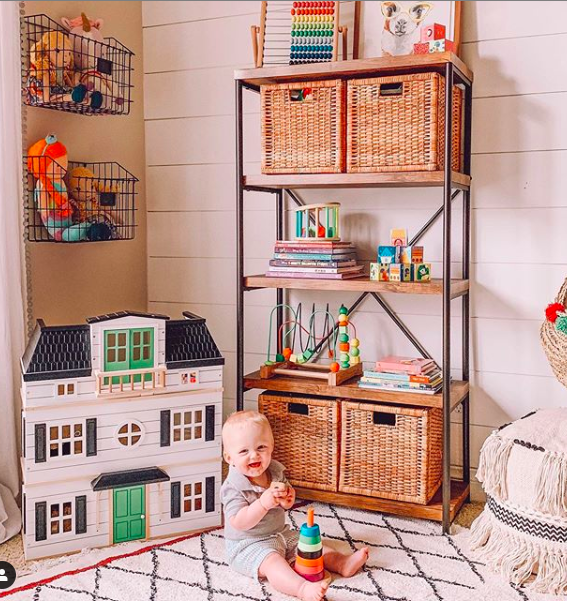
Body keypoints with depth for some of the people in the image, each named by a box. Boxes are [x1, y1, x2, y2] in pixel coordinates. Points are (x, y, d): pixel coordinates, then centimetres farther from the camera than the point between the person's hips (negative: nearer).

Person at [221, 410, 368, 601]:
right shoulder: (233, 488, -20)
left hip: (280, 534, 9)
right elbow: (239, 523, -28)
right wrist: (263, 503, -40)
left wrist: (287, 495, -13)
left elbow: (288, 504, 13)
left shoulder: (274, 472, 1)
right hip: (248, 545, -9)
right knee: (272, 562, -33)